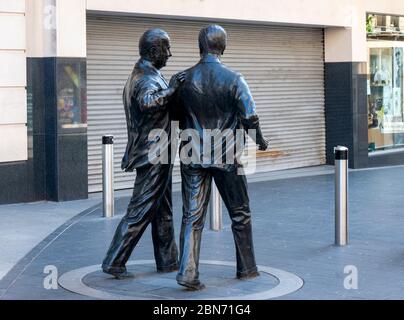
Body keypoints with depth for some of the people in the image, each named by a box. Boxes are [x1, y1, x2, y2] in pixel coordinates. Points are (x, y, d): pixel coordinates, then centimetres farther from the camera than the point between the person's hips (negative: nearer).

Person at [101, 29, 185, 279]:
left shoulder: (138, 76, 14)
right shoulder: (148, 79, -19)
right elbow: (147, 103, -41)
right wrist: (170, 90, -30)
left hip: (153, 154, 10)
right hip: (153, 156, -10)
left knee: (163, 210, 16)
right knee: (140, 211, -5)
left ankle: (168, 260, 25)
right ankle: (114, 262, -1)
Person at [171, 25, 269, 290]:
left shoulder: (183, 79, -1)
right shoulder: (233, 79, -10)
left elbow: (178, 117, 9)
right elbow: (250, 118, -10)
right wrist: (260, 141, 9)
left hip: (193, 157, 2)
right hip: (226, 157, -2)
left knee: (192, 217, 3)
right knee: (240, 213, 14)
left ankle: (188, 271, -8)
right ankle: (246, 268, 24)